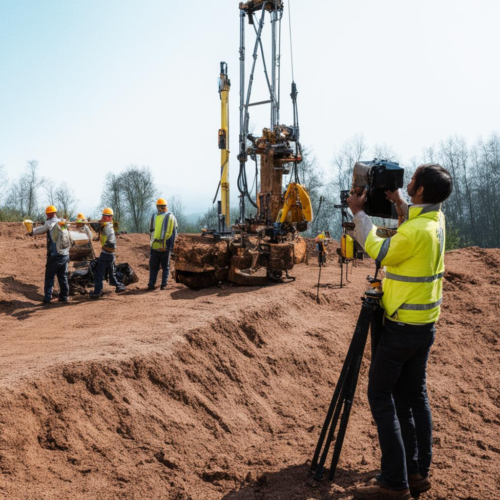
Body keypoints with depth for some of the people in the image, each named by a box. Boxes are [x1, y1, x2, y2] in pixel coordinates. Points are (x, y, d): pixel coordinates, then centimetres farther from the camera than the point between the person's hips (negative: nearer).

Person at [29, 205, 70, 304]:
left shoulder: (50, 223, -7)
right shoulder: (63, 223, 7)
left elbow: (41, 229, 7)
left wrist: (32, 232, 26)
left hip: (54, 255, -5)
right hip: (65, 254, 5)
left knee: (49, 277, 4)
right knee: (63, 276, 14)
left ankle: (47, 297, 2)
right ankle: (64, 296, 17)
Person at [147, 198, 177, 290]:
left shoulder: (154, 216, -2)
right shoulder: (171, 217, 1)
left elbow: (151, 230, 3)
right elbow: (174, 233, 2)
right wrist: (171, 245, 6)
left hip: (155, 246, 0)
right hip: (166, 247, 1)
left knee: (153, 267, 9)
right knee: (165, 267, 10)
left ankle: (151, 285, 7)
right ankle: (163, 285, 5)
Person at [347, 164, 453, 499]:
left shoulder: (416, 232, -23)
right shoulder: (436, 219, 4)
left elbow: (379, 252, -7)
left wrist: (359, 213, 0)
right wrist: (400, 205, 13)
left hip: (403, 327, -9)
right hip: (425, 325, 9)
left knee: (380, 396, 0)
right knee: (414, 395, 15)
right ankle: (418, 472, 23)